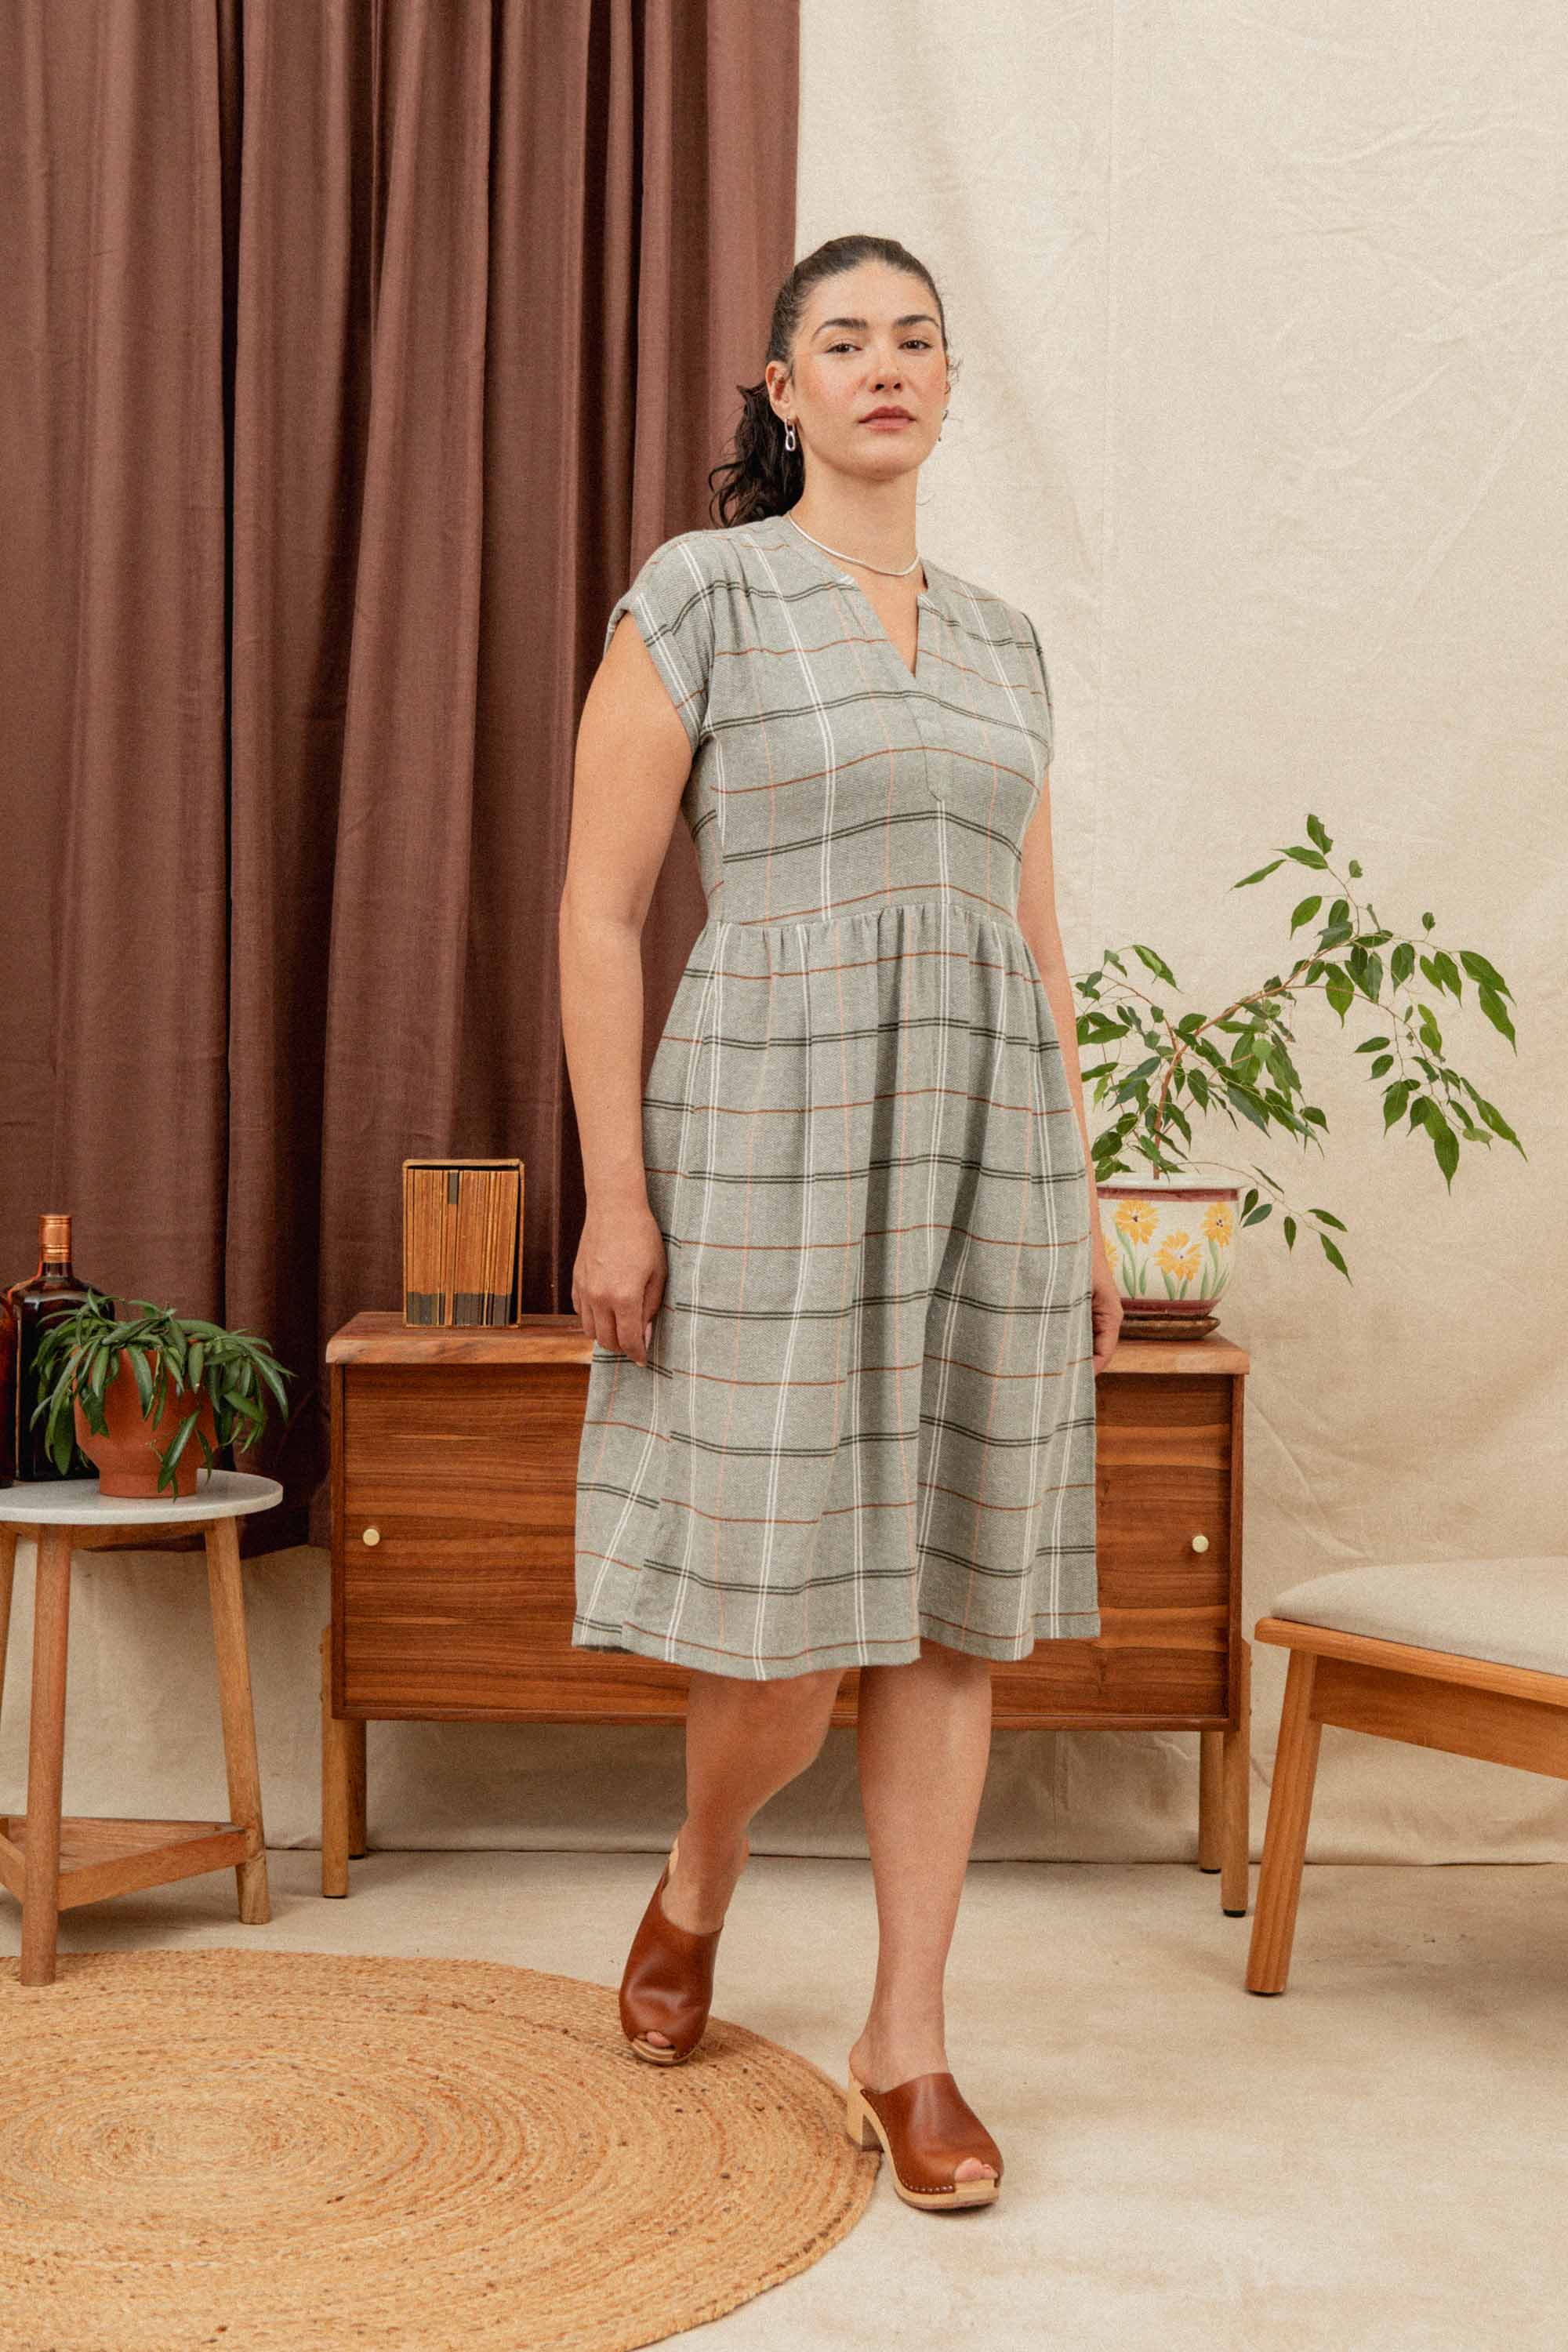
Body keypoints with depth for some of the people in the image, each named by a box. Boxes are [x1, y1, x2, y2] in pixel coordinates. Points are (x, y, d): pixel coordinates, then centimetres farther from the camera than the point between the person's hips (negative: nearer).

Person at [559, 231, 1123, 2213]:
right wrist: (615, 1195, -11)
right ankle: (698, 1880, 33)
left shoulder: (1002, 640, 15)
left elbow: (1035, 933, 17)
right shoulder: (698, 594, -1)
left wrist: (1080, 1196, 12)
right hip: (778, 1138, -5)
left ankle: (905, 2051, 18)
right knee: (789, 1614, -2)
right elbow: (597, 907, -5)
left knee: (952, 1604, 5)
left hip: (981, 1147, 5)